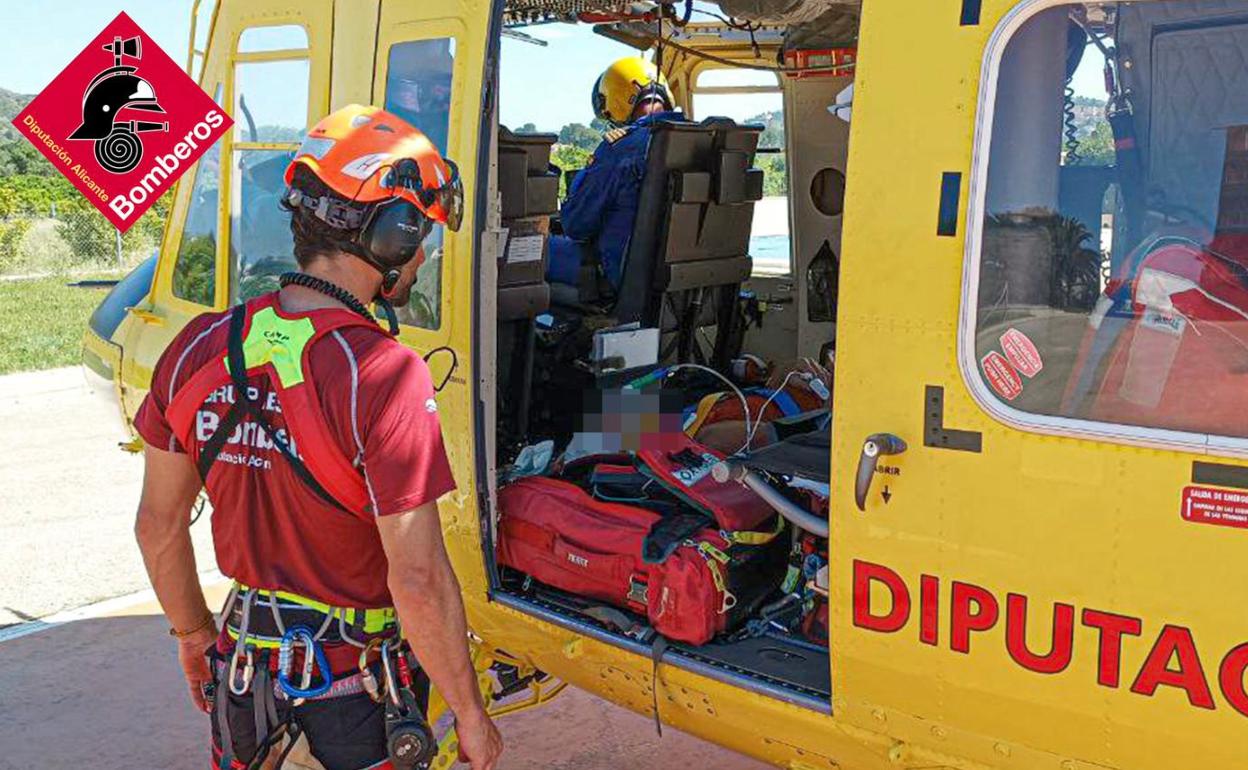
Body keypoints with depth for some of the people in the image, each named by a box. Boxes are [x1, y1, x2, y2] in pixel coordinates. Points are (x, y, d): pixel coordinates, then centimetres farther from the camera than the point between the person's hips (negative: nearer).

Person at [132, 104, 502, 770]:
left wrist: (193, 633, 19)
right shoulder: (383, 376, -26)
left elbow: (158, 526, 3)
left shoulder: (197, 348, -7)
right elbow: (418, 580, -25)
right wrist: (470, 714, -12)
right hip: (358, 676, -4)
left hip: (246, 653, 5)